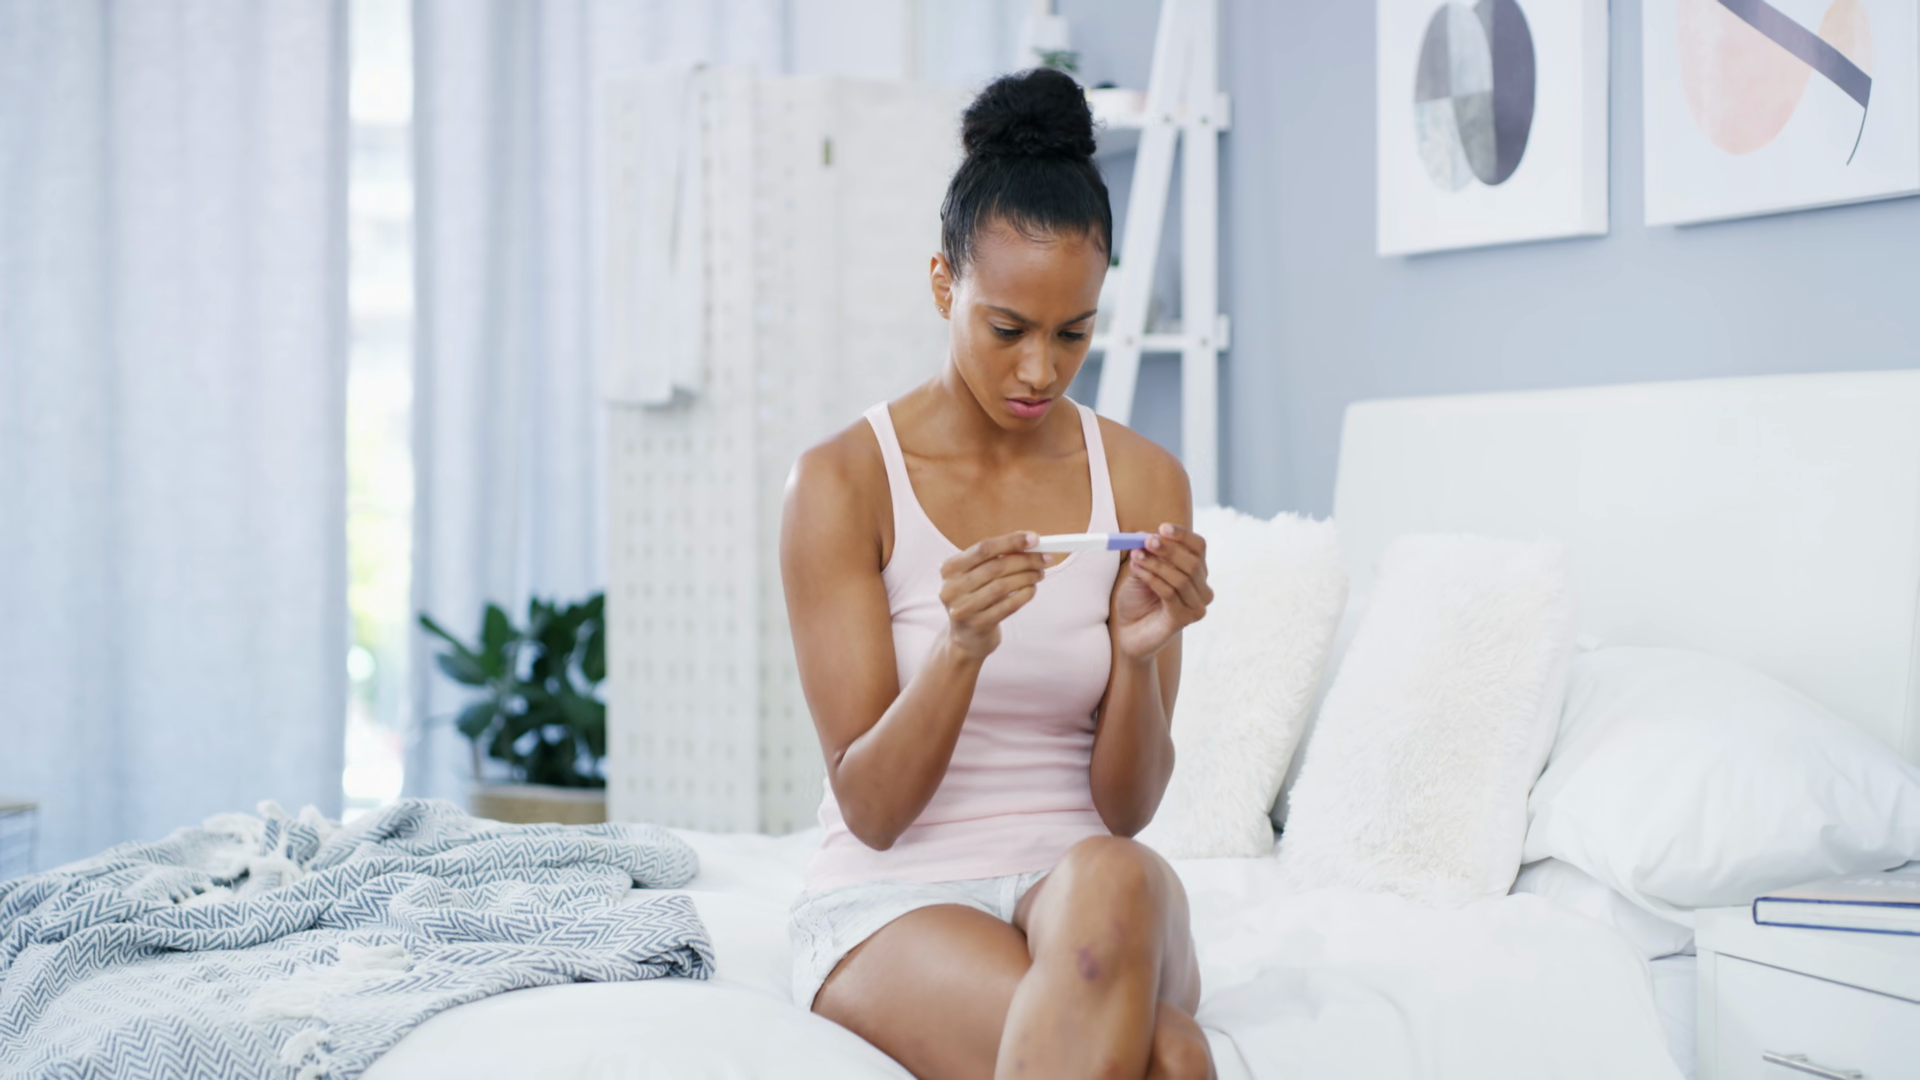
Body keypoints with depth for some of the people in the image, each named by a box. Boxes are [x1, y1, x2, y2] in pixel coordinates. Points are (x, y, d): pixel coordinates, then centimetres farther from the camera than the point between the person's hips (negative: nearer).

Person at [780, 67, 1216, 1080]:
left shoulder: (1144, 481, 3)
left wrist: (1140, 653, -18)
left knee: (1114, 879, -37)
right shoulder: (842, 482, -6)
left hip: (1083, 889, 3)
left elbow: (1124, 811, 2)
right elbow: (870, 807, -10)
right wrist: (962, 647, -27)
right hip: (892, 896, -3)